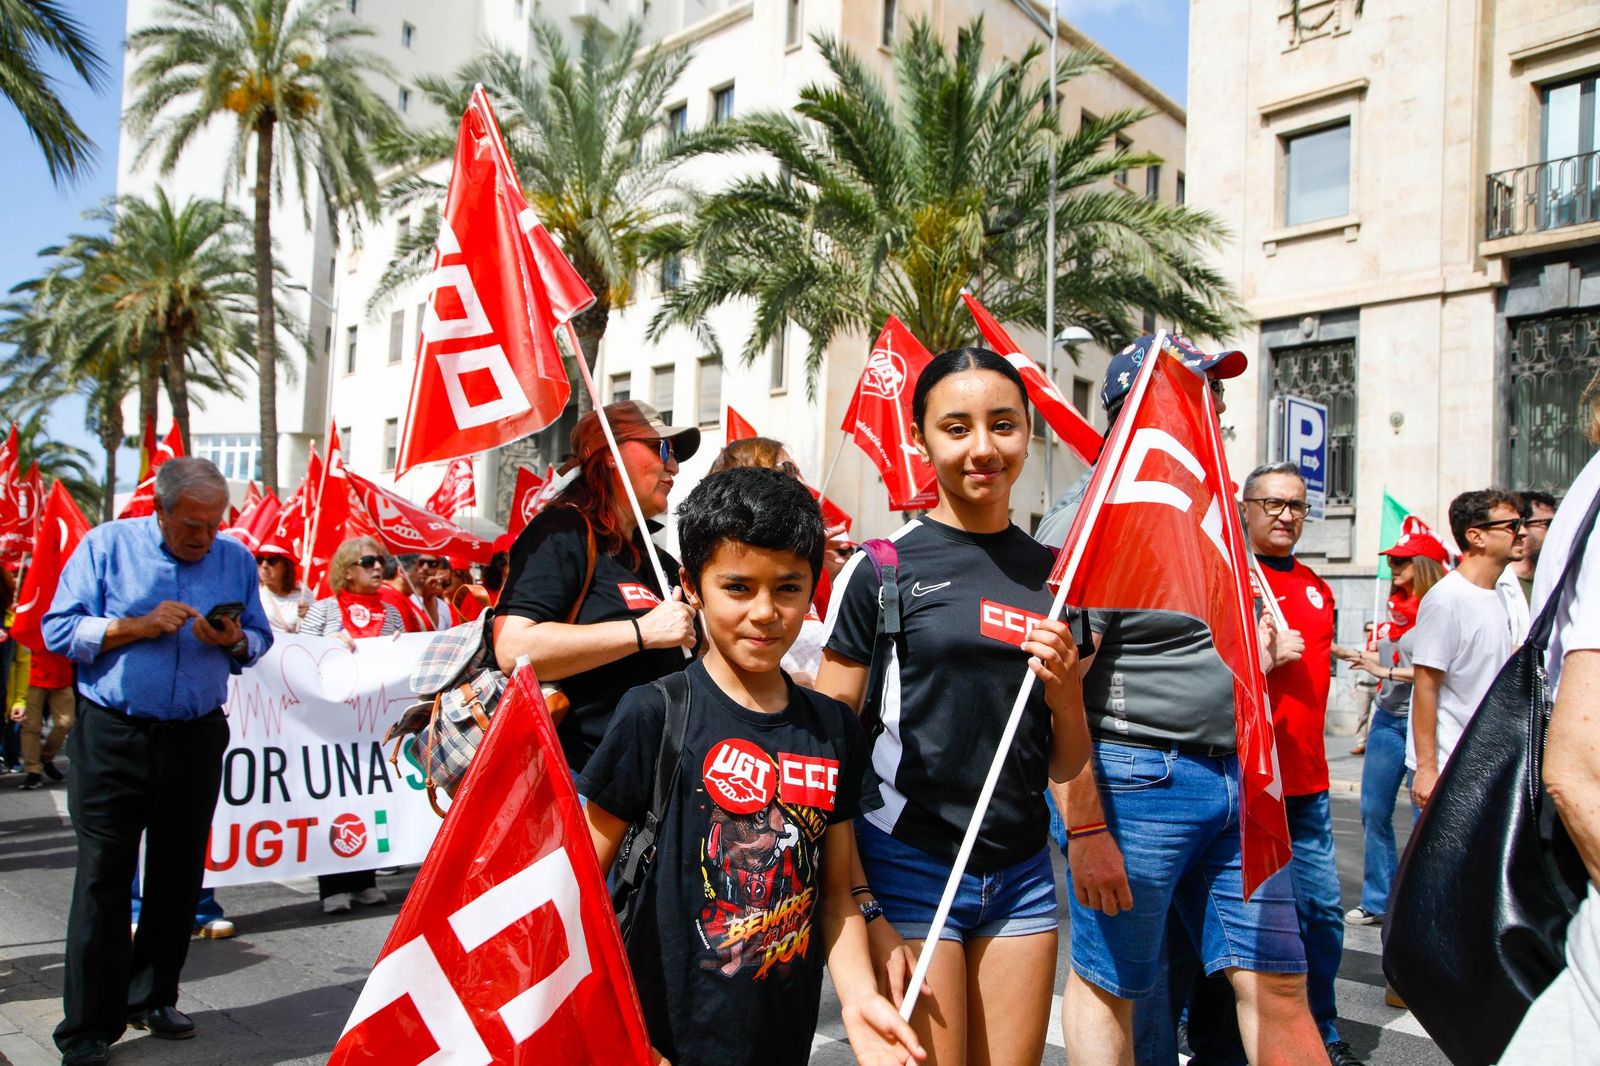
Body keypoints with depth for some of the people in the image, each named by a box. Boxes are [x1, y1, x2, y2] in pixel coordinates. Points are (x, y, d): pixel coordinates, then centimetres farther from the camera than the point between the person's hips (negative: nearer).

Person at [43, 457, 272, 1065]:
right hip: (112, 737, -3)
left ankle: (153, 997, 27)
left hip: (196, 739, 3)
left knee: (178, 876, 11)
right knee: (103, 878, -2)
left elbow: (259, 640, 11)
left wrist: (233, 639, -12)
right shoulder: (107, 546, -1)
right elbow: (59, 630, -5)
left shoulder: (236, 558, 7)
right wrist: (142, 626, -16)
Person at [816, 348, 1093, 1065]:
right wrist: (858, 901, -13)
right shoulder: (880, 569, -6)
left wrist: (1063, 689, -8)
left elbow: (1065, 766, 12)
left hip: (1022, 872, 4)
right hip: (909, 864, -4)